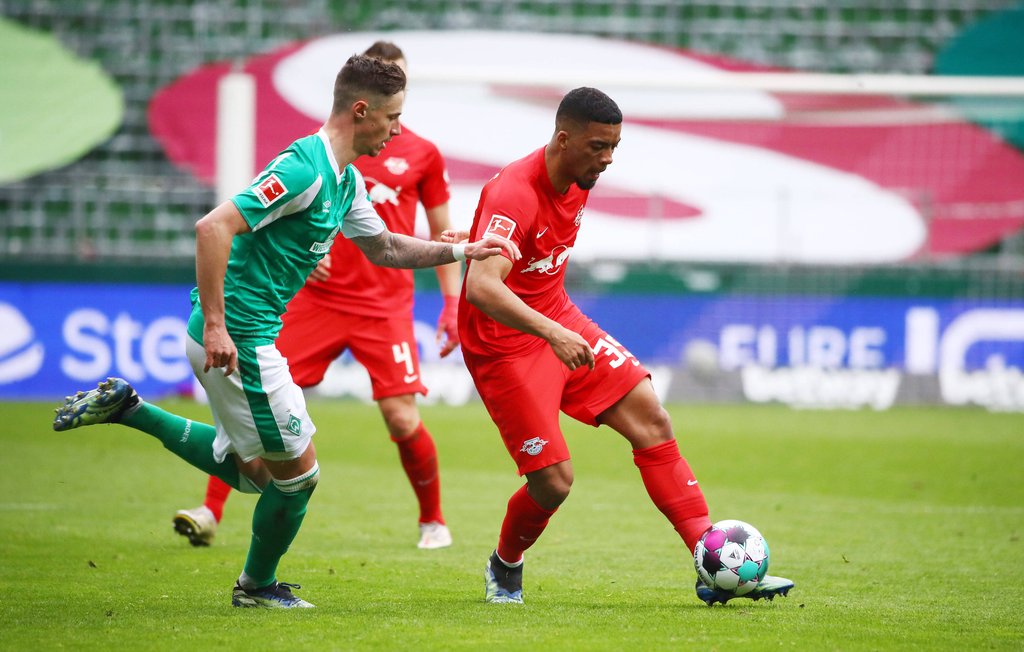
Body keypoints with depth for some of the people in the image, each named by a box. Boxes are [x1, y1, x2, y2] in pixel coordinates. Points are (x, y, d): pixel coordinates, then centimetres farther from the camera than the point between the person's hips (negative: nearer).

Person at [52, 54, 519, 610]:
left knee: (251, 469, 21)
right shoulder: (305, 169, -22)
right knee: (297, 471, 4)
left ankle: (126, 408, 22)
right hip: (236, 339, -10)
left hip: (250, 333, 10)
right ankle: (257, 586, 26)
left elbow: (383, 248, 27)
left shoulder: (346, 181, 10)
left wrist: (462, 251, 19)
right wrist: (215, 325, -30)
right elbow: (214, 227, -29)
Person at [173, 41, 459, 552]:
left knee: (403, 420, -8)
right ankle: (211, 511, -4)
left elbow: (442, 233, 12)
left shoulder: (422, 154, 6)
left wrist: (452, 305, 5)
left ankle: (433, 521, 16)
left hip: (385, 306, -1)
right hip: (318, 295, 1)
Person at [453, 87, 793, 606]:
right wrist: (552, 333, -49)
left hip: (560, 325, 8)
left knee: (652, 421, -4)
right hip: (505, 346, -8)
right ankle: (504, 569, 21)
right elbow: (481, 287, -40)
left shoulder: (579, 181, 2)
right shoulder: (513, 195, -26)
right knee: (553, 482, -12)